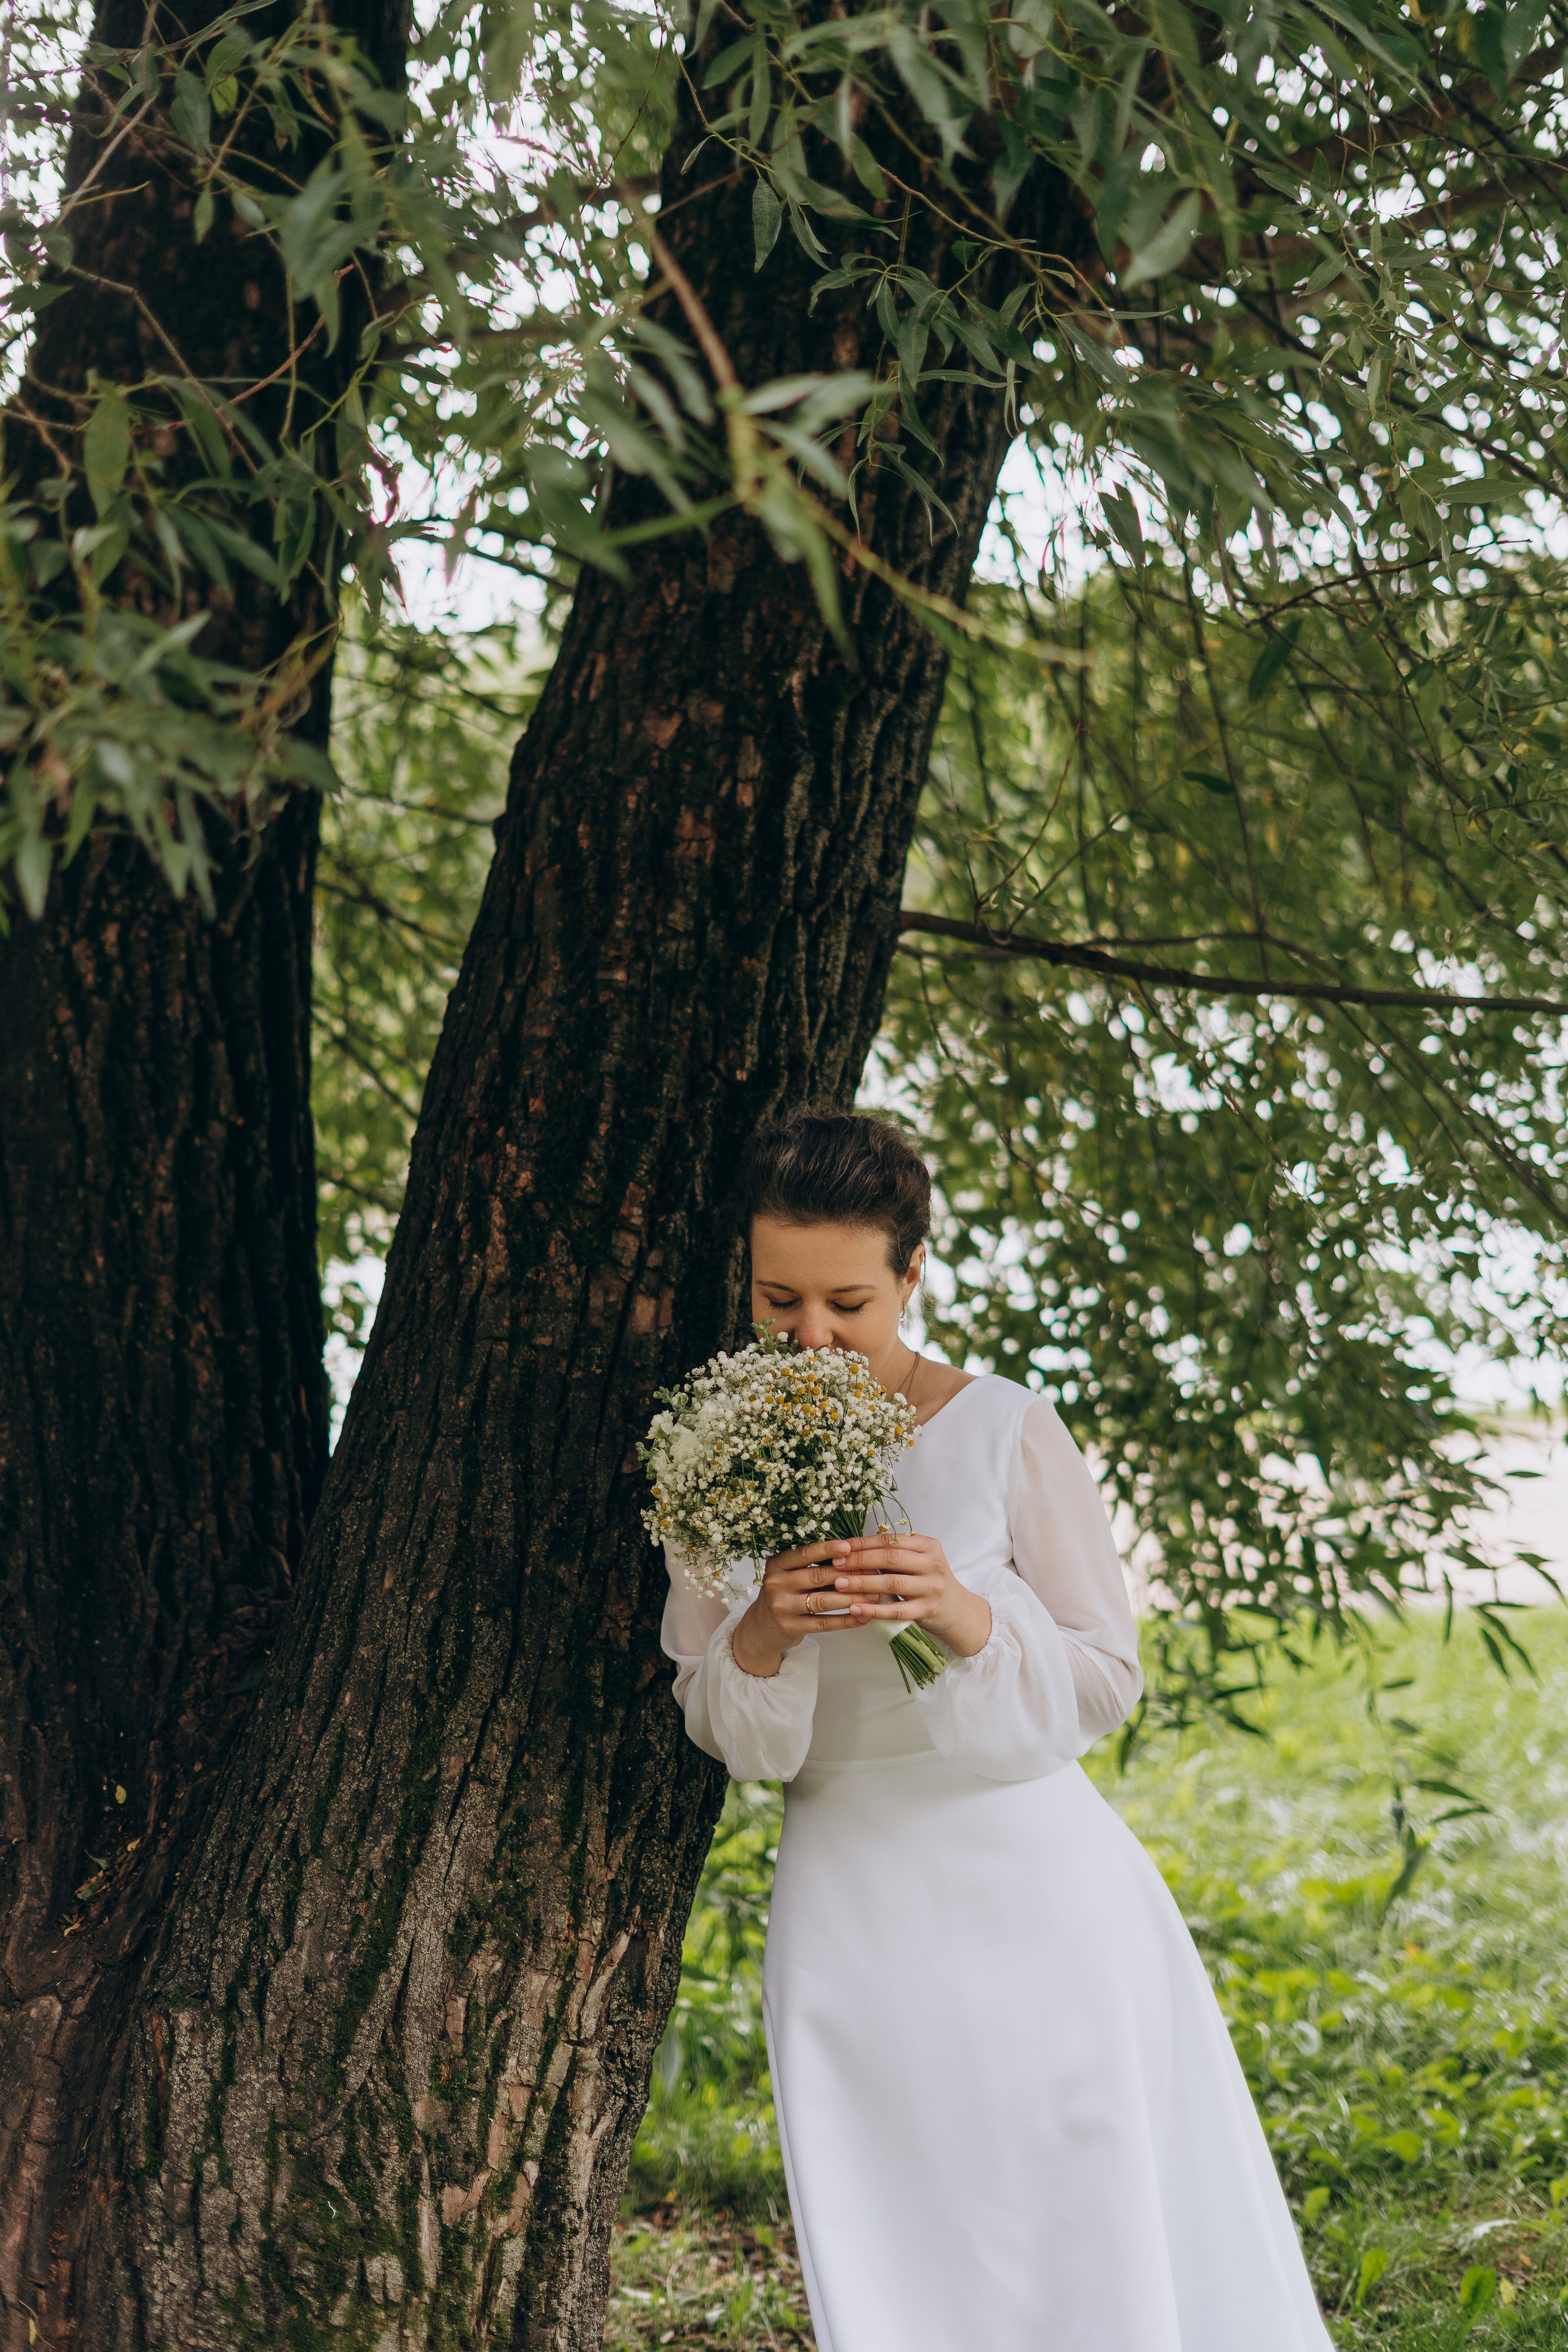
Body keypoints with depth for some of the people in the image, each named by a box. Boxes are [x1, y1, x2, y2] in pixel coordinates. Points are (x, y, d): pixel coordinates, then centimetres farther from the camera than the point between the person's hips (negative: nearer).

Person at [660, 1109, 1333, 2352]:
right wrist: (759, 1634, -15)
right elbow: (708, 1719, 7)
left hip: (1029, 1889, -2)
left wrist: (967, 1617, -20)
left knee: (1095, 2247, 2)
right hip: (851, 1911, 2)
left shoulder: (1004, 1432, -6)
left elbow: (1108, 1678, -2)